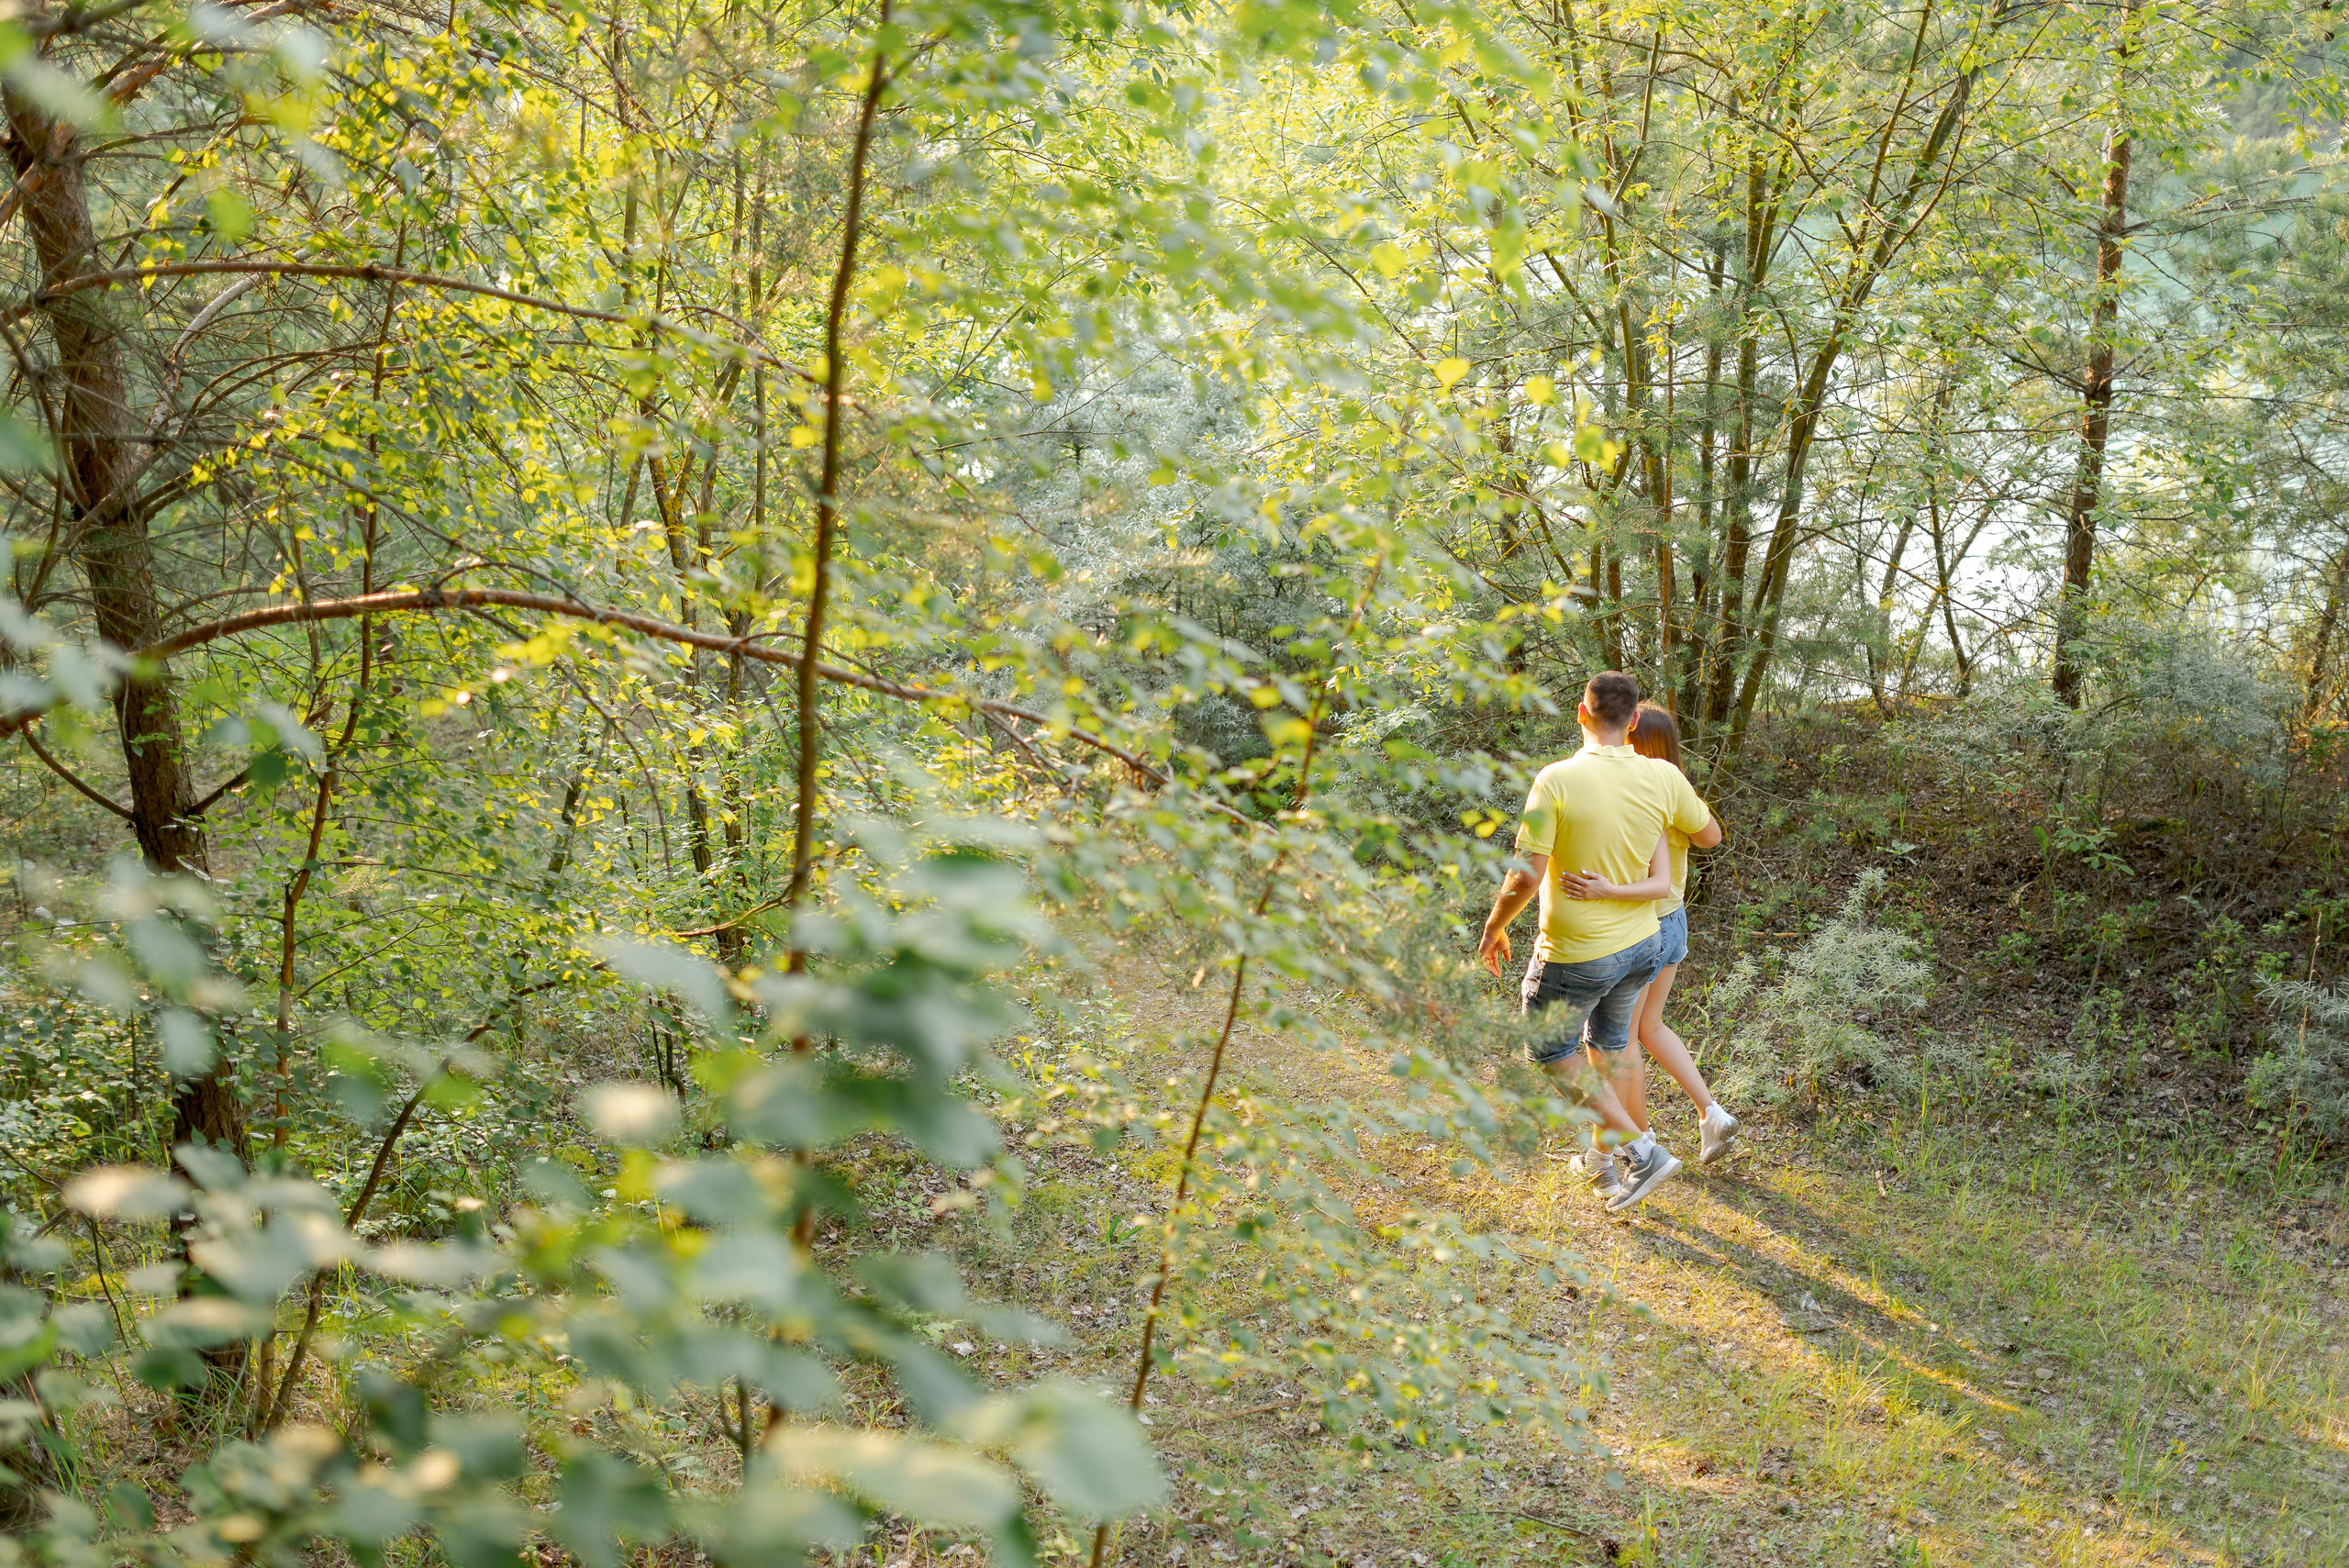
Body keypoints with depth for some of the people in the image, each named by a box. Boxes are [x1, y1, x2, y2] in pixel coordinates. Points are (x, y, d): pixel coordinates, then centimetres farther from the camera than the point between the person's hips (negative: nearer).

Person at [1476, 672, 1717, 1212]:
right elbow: (1711, 835, 10)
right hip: (1642, 945, 5)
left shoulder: (1556, 781, -22)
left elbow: (1525, 877, -21)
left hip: (1575, 955, -5)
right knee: (1608, 1042, 27)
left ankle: (1641, 1150, 11)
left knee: (1550, 1050, 17)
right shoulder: (1664, 779, -9)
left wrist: (1493, 928, -3)